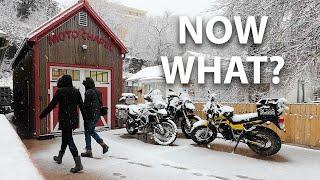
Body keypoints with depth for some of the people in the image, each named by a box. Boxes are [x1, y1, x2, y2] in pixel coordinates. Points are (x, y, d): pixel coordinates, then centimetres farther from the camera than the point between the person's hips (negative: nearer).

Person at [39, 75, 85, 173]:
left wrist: (42, 114, 0)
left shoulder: (60, 91, -10)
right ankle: (59, 157, 40)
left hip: (64, 119, -7)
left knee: (69, 139, -5)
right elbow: (81, 106, 7)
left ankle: (78, 163, -11)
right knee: (65, 137, 22)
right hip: (73, 119, 7)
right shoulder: (76, 91, 6)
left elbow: (52, 105, -10)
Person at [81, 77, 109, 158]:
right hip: (97, 115, 9)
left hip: (90, 115, -9)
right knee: (92, 131, 21)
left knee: (87, 133, 2)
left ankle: (88, 152, 9)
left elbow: (86, 104, -18)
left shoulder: (89, 92, -15)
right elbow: (100, 104, 16)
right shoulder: (97, 92, 13)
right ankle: (103, 145, 15)